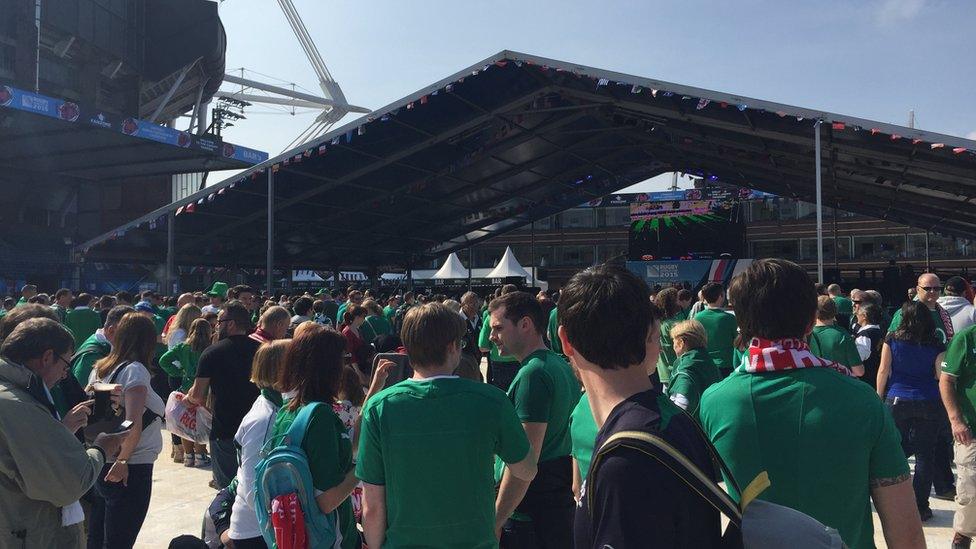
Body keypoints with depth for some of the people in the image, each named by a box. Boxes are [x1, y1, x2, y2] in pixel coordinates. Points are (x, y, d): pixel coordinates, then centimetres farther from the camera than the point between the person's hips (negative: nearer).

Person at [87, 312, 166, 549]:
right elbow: (133, 425, -27)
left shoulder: (99, 368, 5)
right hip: (130, 472, -7)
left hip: (99, 466, 7)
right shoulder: (135, 370, -17)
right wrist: (122, 462, -14)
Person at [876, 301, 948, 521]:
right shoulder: (936, 346, -2)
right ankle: (920, 507, 12)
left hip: (897, 401, 0)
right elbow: (942, 376, -2)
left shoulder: (892, 340, -2)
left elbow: (883, 371, -1)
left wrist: (879, 397, 8)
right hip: (930, 404, 0)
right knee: (925, 455, 7)